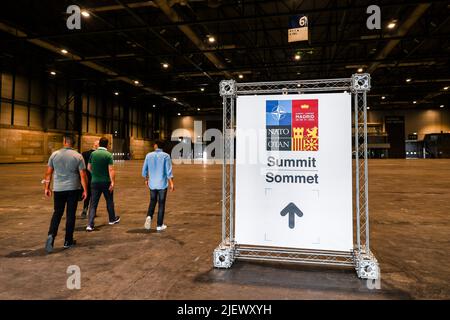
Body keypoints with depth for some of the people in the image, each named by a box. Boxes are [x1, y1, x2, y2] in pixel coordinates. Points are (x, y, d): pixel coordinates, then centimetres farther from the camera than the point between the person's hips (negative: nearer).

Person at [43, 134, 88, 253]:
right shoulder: (78, 156, -6)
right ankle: (68, 241, 15)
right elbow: (83, 175, -7)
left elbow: (48, 173, 4)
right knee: (71, 214, 8)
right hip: (73, 189, -1)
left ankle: (51, 235, -6)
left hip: (58, 189, 2)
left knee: (57, 213, 15)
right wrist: (85, 190, 1)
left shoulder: (54, 154, 0)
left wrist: (47, 187, 13)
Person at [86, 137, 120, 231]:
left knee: (93, 203, 4)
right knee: (109, 201, 17)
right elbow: (111, 170, -17)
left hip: (95, 182, 2)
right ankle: (112, 219, 33)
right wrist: (112, 182, -17)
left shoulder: (93, 154, 1)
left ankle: (90, 224, -5)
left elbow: (89, 167, 10)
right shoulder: (108, 155, -10)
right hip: (106, 182, -2)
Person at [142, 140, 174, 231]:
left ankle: (149, 216, -6)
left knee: (152, 201, 19)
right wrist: (171, 183, -13)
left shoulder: (148, 155, 0)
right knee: (161, 204, 7)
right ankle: (159, 225, 12)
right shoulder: (165, 156, -8)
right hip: (162, 184, -2)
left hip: (152, 184, 2)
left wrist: (146, 180, 23)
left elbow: (144, 170, 7)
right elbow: (169, 171, -14)